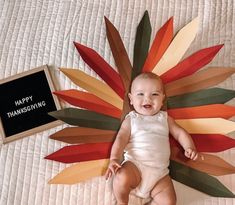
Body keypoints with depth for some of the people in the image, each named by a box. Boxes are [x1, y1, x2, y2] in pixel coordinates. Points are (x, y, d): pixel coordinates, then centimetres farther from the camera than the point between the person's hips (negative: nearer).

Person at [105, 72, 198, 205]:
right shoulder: (131, 119, 9)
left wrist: (189, 147, -5)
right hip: (135, 165, -2)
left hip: (159, 171, 2)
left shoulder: (165, 119, 19)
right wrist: (115, 159, -21)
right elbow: (121, 139, -3)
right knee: (122, 178, -33)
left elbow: (179, 133, 16)